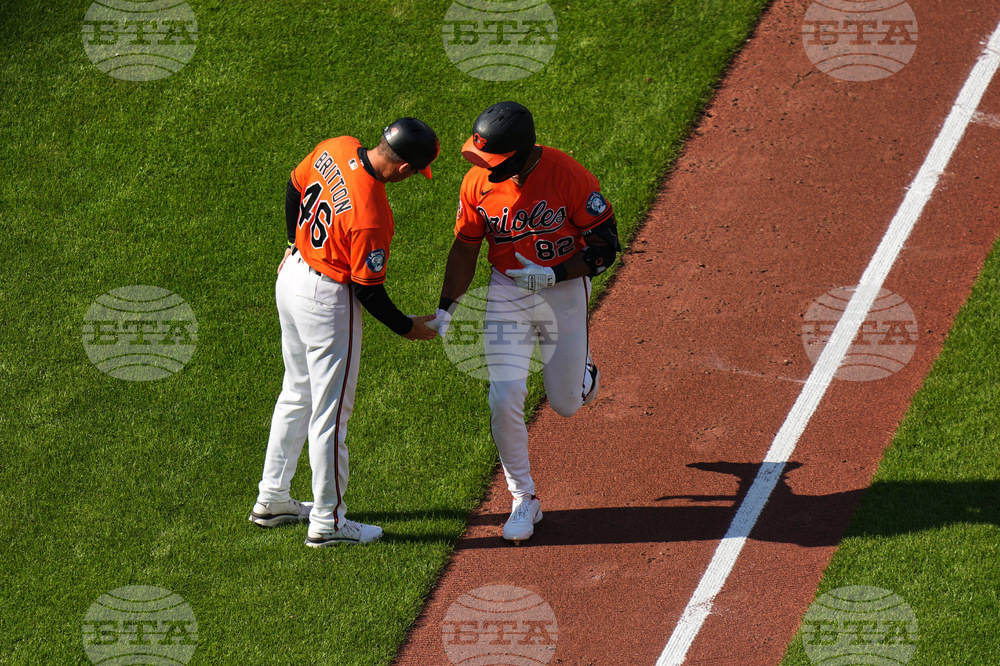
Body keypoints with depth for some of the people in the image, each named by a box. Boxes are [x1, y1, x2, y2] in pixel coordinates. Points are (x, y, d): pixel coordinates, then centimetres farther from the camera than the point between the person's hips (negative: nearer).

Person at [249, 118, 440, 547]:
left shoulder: (335, 149, -9)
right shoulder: (370, 215, -31)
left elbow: (294, 189, 10)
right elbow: (368, 289, -21)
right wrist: (406, 327, -4)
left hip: (292, 275, 9)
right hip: (327, 299, -9)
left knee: (297, 395, 23)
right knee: (330, 411, 5)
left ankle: (271, 500, 34)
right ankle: (327, 522, 16)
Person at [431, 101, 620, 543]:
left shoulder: (568, 176, -21)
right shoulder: (477, 182, -10)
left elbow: (605, 246, -14)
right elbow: (465, 249, 4)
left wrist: (551, 275, -24)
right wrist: (445, 311, -3)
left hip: (565, 290, -2)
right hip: (506, 293, 2)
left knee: (565, 404, 7)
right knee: (504, 400, -9)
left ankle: (582, 371, 45)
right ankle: (523, 500, 8)